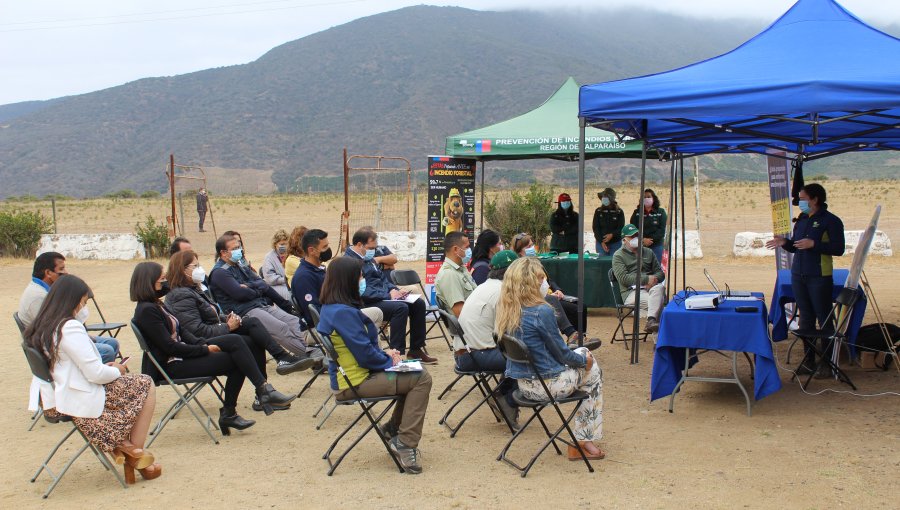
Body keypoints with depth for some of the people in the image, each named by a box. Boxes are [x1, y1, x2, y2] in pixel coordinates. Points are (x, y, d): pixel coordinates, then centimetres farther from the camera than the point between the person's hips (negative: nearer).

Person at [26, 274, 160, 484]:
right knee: (146, 386, 6)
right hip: (81, 401, -9)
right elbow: (95, 374, -22)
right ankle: (135, 451, 10)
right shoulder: (70, 327, -20)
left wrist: (106, 368, 9)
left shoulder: (40, 328, 8)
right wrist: (116, 371, -2)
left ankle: (121, 445, 13)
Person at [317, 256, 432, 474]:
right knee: (422, 379, -10)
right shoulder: (344, 313, -23)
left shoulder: (331, 308, 9)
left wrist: (385, 354, 6)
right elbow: (365, 355, -22)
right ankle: (405, 443, -9)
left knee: (416, 374, 16)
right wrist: (390, 360, -3)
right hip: (356, 382, -10)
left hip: (349, 375, 10)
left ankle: (393, 428, 19)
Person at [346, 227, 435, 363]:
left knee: (418, 304, 1)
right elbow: (362, 291, -24)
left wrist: (395, 290, 5)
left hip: (384, 297, 10)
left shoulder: (368, 258, 16)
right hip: (367, 304, -10)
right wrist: (388, 295, -22)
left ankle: (416, 349, 7)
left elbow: (382, 278, 25)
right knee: (401, 307, -31)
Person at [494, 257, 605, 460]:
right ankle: (582, 441, 23)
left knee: (583, 353, 26)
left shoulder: (504, 309, -1)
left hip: (522, 383, 8)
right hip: (547, 384, -8)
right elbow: (560, 352, -10)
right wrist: (583, 360, 7)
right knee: (592, 368, 18)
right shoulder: (542, 312, -23)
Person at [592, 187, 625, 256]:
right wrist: (601, 242, -9)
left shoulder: (619, 212, 0)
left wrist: (612, 235, -20)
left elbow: (621, 228, -2)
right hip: (601, 243, 1)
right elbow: (595, 228, 0)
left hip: (615, 243, -1)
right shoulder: (598, 211, 3)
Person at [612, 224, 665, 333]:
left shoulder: (648, 252, 24)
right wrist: (646, 279, -15)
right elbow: (623, 278, -7)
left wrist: (653, 280, -5)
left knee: (659, 287, -35)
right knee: (658, 302, -33)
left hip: (650, 288, 4)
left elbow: (660, 273, 21)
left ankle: (651, 321, -46)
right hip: (631, 292, -4)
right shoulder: (618, 256, 7)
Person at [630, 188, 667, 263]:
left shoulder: (661, 212, 6)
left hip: (656, 245, 0)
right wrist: (643, 240, -13)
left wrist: (651, 240, -13)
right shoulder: (637, 212, 8)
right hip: (640, 245, 0)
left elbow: (662, 230, -1)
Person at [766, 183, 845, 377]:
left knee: (824, 319, -1)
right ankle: (809, 361, 20)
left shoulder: (831, 221, -8)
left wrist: (814, 244, -21)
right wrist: (785, 242, 0)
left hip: (820, 277, -7)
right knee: (805, 318, 12)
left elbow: (838, 249, -13)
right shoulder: (801, 220, 13)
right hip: (798, 275, 7)